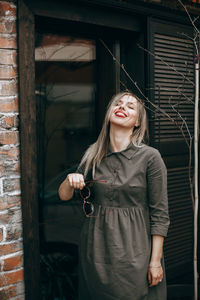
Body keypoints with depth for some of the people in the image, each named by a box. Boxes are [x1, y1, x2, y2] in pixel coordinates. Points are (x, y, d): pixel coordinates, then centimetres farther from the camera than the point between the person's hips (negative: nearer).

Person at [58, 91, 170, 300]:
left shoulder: (149, 157, -9)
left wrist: (155, 260, -10)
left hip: (134, 249, -3)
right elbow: (64, 196, 9)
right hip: (96, 247, 4)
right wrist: (70, 181, -14)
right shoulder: (93, 155, 2)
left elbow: (159, 213, -8)